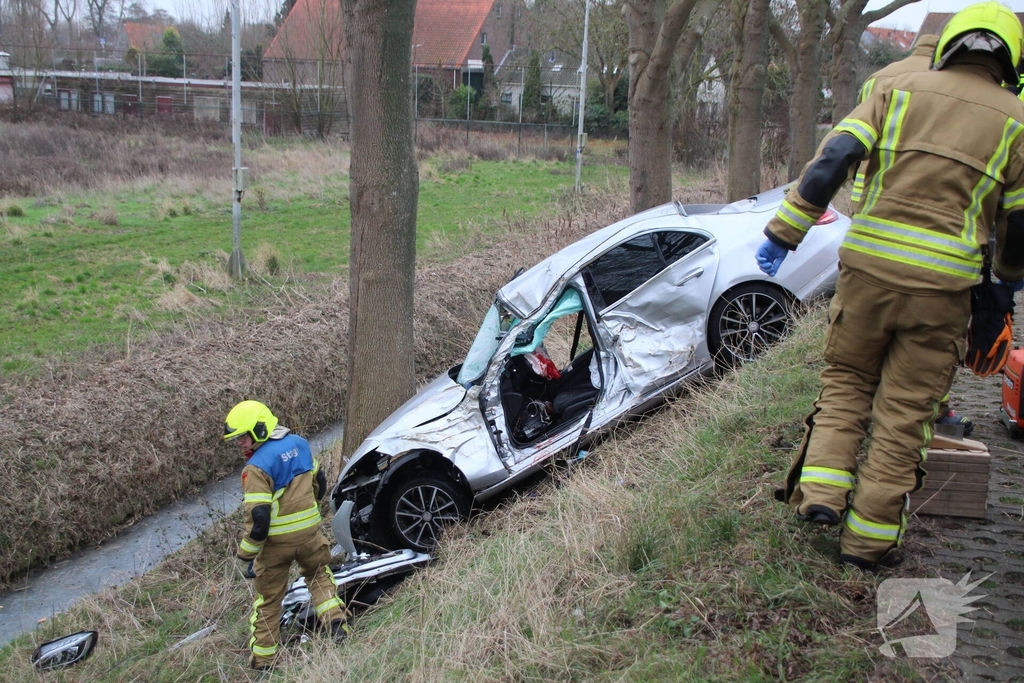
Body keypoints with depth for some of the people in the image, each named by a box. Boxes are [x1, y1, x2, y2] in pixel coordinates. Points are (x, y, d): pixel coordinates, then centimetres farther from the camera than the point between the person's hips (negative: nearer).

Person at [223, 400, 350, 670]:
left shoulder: (256, 467, -20)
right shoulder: (299, 443, 0)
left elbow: (258, 518, -23)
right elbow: (319, 482, 15)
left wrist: (247, 554, -12)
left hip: (277, 541, -5)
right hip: (309, 530, 5)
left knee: (268, 597, 12)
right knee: (319, 575, 28)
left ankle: (262, 657, 20)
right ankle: (336, 622, 12)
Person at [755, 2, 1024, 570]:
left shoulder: (898, 90, 7)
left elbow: (831, 160, -5)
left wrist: (784, 231, -3)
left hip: (868, 267, 1)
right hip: (942, 287, 0)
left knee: (845, 381, 19)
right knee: (904, 411, 8)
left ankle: (820, 493, 7)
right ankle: (868, 538, 13)